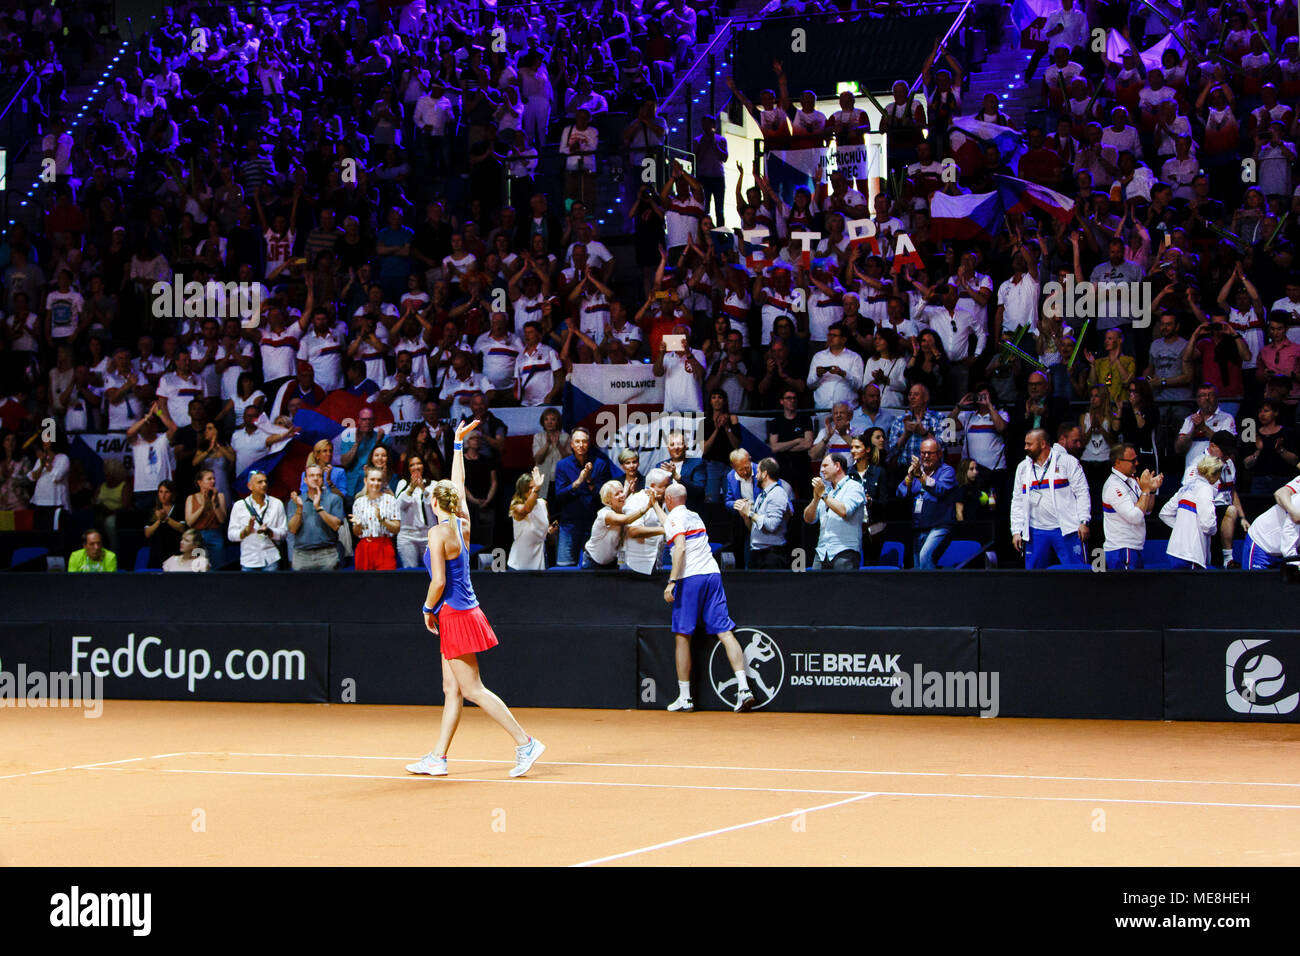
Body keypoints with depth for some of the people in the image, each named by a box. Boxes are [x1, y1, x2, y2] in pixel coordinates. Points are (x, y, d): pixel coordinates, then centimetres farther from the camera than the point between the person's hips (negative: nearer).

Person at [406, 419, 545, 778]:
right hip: (464, 612, 9)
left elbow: (439, 581, -20)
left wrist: (428, 609, -4)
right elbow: (459, 483, 19)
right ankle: (438, 758, 12)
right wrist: (458, 442, 27)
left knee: (473, 690, -6)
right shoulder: (463, 523, 5)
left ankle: (525, 742, -9)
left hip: (455, 616, -9)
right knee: (451, 690, 9)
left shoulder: (438, 533, -16)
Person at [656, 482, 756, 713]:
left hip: (690, 578, -7)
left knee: (682, 637, 1)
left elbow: (680, 547, -16)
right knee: (725, 632, -3)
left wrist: (672, 581, -20)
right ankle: (743, 688, -18)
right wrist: (655, 504, 62)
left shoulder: (675, 517, 1)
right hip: (712, 574, 7)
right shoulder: (693, 516, 25)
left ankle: (684, 698, 3)